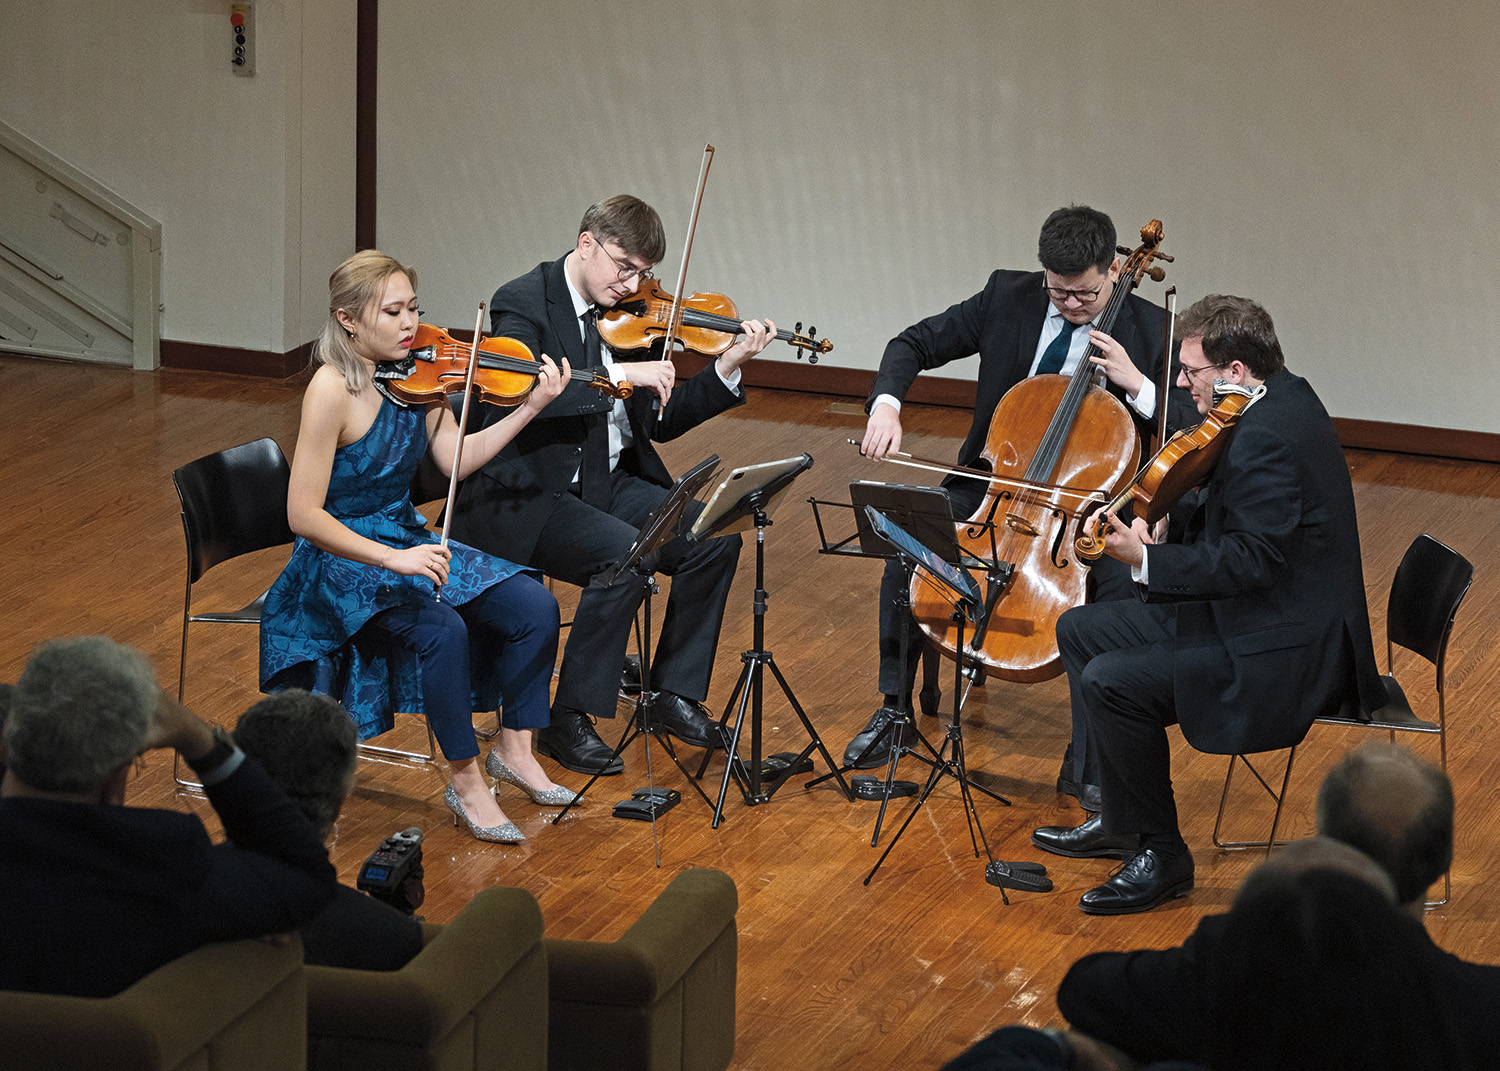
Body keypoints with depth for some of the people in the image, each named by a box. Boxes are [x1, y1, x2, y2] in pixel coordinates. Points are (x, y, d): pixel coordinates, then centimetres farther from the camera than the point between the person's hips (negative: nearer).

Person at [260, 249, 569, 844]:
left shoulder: (414, 375, -1)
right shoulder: (333, 389, -22)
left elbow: (456, 459, -1)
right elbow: (304, 516, -25)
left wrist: (530, 407, -10)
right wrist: (391, 559, -33)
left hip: (407, 541, 7)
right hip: (343, 558, -7)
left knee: (534, 607, -8)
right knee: (443, 629, -32)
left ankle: (514, 749, 10)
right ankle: (466, 783, -15)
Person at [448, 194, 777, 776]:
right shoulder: (523, 303, -11)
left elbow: (659, 420, 12)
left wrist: (726, 369, -1)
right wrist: (617, 374, -31)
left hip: (608, 482, 7)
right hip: (528, 496, -7)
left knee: (715, 538, -12)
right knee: (625, 556, -31)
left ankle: (675, 693, 3)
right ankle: (568, 721, -17)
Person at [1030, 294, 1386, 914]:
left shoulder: (1266, 438, -26)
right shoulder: (1283, 394, 7)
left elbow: (1253, 559, -29)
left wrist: (1147, 560, -29)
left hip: (1285, 652, -12)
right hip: (1249, 616, 12)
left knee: (1112, 681, -23)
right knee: (1081, 631, 15)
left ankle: (1162, 855, -7)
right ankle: (1121, 822, 22)